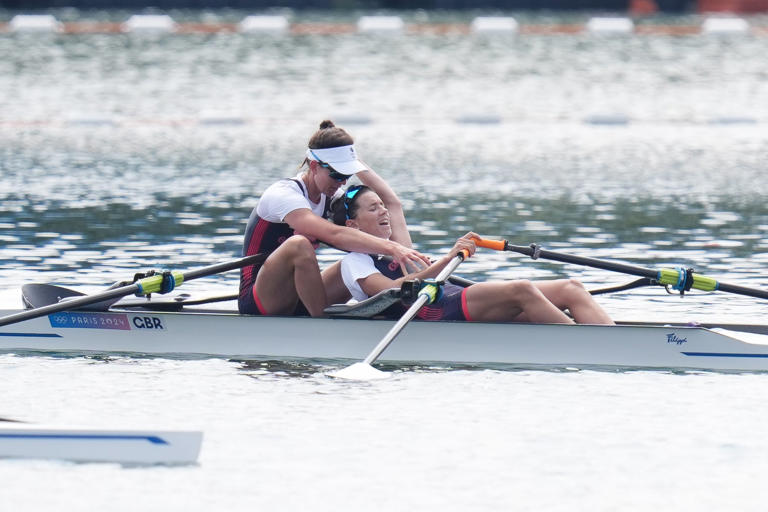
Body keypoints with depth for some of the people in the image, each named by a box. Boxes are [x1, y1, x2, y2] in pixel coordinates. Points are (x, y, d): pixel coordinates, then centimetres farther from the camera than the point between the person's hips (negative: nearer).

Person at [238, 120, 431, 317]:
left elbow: (390, 202, 2)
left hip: (295, 304, 8)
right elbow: (333, 234, -36)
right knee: (299, 244, -34)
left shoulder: (329, 197, 7)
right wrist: (392, 248, -44)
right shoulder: (282, 195, -21)